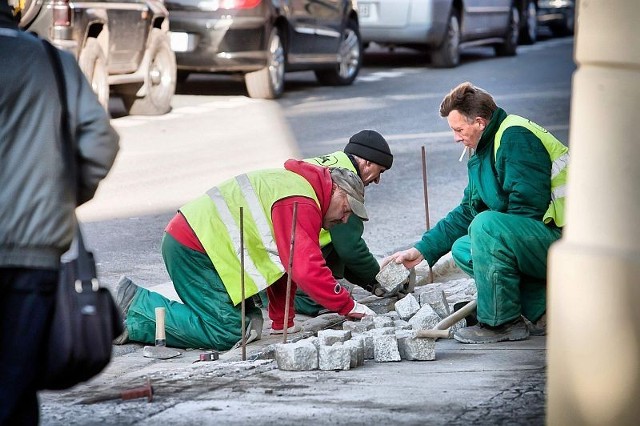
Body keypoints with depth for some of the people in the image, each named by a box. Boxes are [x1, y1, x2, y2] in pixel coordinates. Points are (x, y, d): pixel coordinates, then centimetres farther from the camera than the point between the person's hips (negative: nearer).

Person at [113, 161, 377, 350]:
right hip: (193, 248, -11)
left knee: (247, 324, 4)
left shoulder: (293, 184, 20)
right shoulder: (299, 205, -15)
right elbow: (307, 270, -24)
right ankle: (135, 308, -7)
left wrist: (282, 323, 21)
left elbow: (284, 263, 23)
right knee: (227, 333, -14)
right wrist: (348, 306, -14)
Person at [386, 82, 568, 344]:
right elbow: (467, 212, 23)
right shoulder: (484, 152, 16)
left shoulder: (516, 137, -16)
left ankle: (501, 323, -15)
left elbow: (528, 204, -24)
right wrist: (422, 250, 17)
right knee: (462, 250, 9)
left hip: (562, 240, -11)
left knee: (486, 225, -28)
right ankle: (545, 307, 2)